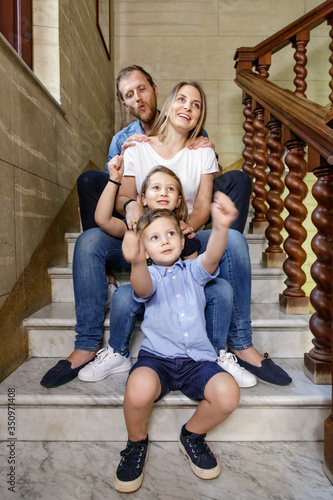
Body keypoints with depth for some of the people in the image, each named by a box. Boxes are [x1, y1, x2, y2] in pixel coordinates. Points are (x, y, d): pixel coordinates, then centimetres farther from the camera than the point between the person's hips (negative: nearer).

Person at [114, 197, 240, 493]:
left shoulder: (193, 271, 10)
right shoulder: (150, 275, 4)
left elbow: (212, 257, -13)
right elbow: (143, 288, -22)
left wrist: (221, 227, -36)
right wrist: (137, 263, -47)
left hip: (198, 359, 2)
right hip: (156, 357, -1)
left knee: (228, 394, -24)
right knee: (139, 389, -32)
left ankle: (192, 436, 11)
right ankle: (137, 444, 5)